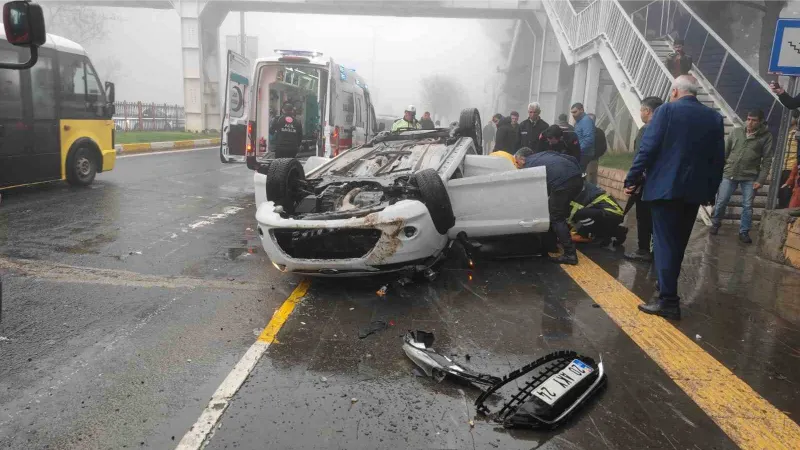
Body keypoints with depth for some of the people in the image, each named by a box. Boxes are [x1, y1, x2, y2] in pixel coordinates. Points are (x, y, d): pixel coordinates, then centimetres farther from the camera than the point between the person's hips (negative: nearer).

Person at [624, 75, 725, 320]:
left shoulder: (666, 110, -6)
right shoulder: (714, 117, 9)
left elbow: (647, 149, -12)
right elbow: (718, 159, 9)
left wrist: (632, 179, -6)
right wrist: (710, 190, 17)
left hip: (666, 187, -5)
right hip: (695, 190, 5)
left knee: (664, 242, -3)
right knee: (678, 242, 16)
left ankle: (668, 301, -5)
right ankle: (667, 287, 29)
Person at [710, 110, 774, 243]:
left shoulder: (766, 136, -2)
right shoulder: (736, 132, 4)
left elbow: (767, 160, -3)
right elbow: (725, 152, 8)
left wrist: (761, 180, -9)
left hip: (750, 177, -1)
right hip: (729, 174, 1)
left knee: (747, 206, 3)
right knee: (721, 202, 6)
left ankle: (744, 232, 15)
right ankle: (716, 223, 28)